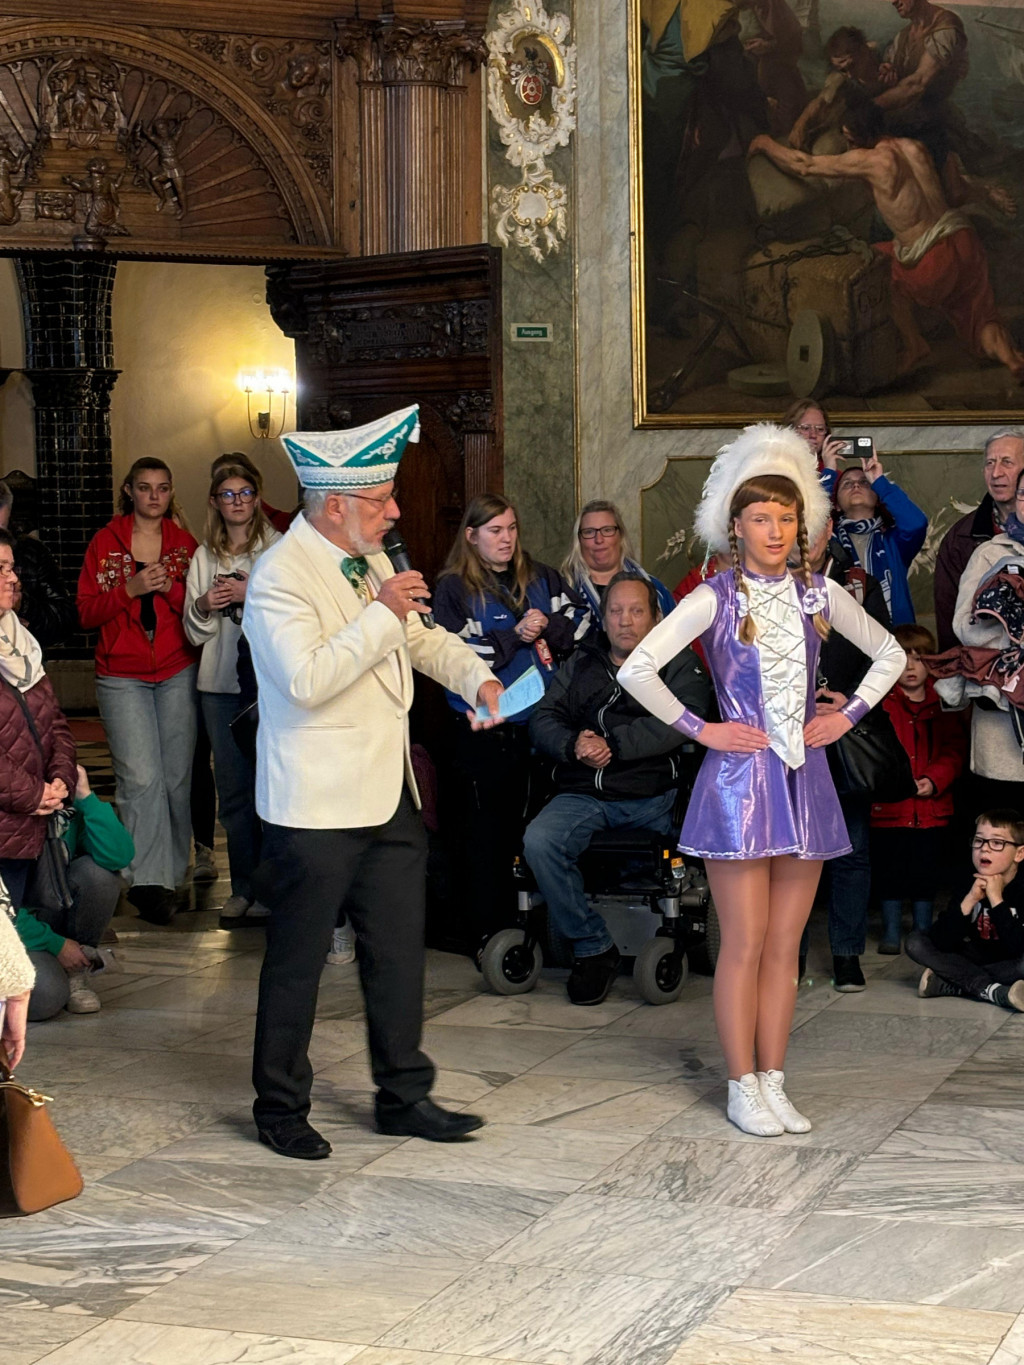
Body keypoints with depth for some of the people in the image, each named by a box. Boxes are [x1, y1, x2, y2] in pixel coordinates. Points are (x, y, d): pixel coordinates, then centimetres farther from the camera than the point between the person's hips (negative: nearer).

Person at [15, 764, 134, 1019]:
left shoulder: (71, 813, -8)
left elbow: (120, 855, -26)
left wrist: (86, 796, -28)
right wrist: (55, 945, -18)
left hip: (54, 916, 5)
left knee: (99, 872, -23)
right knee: (46, 998, -33)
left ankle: (76, 974, -6)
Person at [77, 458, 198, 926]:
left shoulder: (184, 542, 9)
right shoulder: (105, 542, 5)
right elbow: (87, 613, 0)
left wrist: (170, 587, -13)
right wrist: (130, 589, -14)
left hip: (177, 674, 2)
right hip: (123, 678, -2)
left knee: (177, 776, 2)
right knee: (141, 778, -13)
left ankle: (172, 871, 16)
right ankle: (149, 881, -13)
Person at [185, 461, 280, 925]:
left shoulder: (279, 548, 0)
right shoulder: (204, 556, 13)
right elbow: (194, 632, 15)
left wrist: (252, 594, -14)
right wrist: (203, 606, -5)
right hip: (220, 683, 4)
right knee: (232, 788, 8)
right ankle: (243, 887, 16)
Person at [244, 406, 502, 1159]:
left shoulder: (370, 562, 11)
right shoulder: (281, 576, -16)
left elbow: (424, 638, 24)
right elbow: (307, 681, -28)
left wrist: (477, 676, 6)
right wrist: (381, 615, -25)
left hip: (390, 793, 8)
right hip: (317, 805, -8)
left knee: (398, 950, 13)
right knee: (298, 961, 4)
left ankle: (404, 1096, 25)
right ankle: (280, 1107, 18)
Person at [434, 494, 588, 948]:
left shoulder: (543, 579, 12)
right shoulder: (454, 589, -1)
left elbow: (583, 621, 7)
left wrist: (548, 627, -11)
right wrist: (514, 636, -16)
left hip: (538, 724, 4)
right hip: (483, 734, -4)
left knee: (525, 827, 7)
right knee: (484, 833, 1)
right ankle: (487, 936, 8)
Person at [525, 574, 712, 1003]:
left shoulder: (679, 664, 11)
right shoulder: (581, 663, 20)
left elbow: (676, 722, -8)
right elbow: (543, 720, 12)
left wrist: (611, 743, -15)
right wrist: (573, 745, -11)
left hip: (650, 796, -1)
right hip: (582, 795, 1)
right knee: (539, 840, -27)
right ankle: (592, 948, -14)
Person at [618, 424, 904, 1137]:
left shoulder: (820, 594, 6)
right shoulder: (715, 599, -5)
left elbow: (890, 655, 19)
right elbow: (637, 670, -12)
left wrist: (848, 715, 8)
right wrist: (700, 729, -9)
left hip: (805, 779, 4)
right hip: (739, 777, -4)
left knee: (785, 944, 8)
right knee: (745, 944, -1)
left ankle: (774, 1082, 16)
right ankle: (744, 1088, 9)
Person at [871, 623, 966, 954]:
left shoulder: (943, 703, 7)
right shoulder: (881, 702, -1)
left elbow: (955, 748, 2)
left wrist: (935, 780, -14)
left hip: (932, 806, 2)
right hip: (889, 805, -2)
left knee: (927, 871, 11)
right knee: (889, 870, 4)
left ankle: (924, 932, 25)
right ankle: (890, 932, 17)